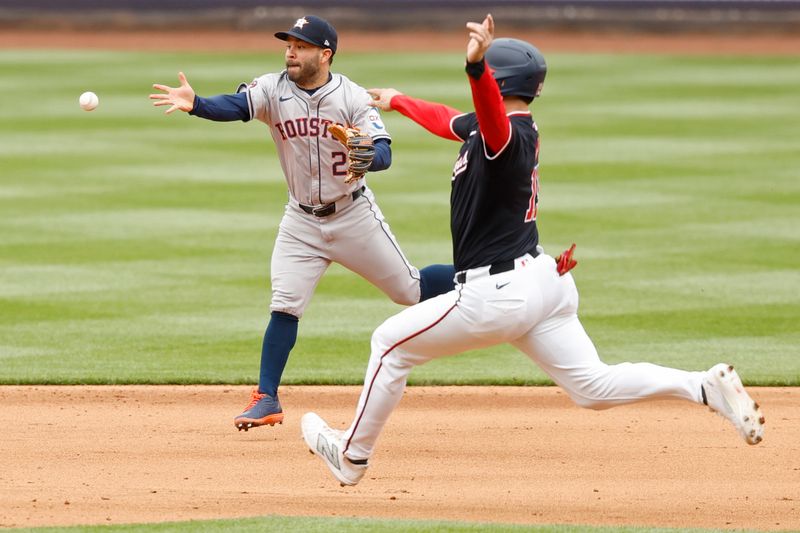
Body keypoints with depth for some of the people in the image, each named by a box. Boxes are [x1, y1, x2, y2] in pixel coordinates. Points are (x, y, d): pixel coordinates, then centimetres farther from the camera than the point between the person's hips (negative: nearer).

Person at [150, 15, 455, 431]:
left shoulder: (352, 97, -16)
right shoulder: (272, 90, -11)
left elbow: (384, 153, -22)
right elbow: (233, 107, -29)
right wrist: (194, 104, -51)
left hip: (354, 216, -2)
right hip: (301, 221, 2)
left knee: (410, 290, 6)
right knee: (284, 305, -8)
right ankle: (266, 399, -2)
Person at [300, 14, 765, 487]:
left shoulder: (509, 135, -19)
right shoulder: (489, 126, 12)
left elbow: (494, 121, -45)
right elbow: (448, 120, 33)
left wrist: (477, 65, -63)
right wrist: (398, 102, 49)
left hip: (499, 292, -9)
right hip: (543, 277, 9)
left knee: (390, 345, 10)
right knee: (594, 387, 4)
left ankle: (352, 456, 22)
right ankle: (707, 388, -14)